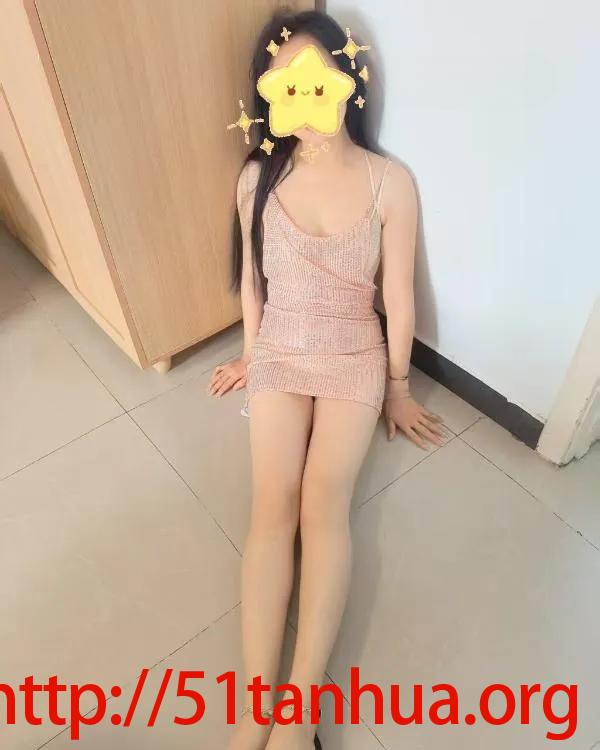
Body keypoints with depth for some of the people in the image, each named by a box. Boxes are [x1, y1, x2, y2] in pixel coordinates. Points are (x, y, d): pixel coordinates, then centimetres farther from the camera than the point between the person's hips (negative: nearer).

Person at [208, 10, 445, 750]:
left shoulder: (390, 183, -8)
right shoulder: (259, 177, -3)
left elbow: (398, 295, -3)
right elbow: (251, 278, 8)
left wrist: (398, 387, 4)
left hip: (354, 355, -1)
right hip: (279, 351, 2)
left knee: (322, 503, -19)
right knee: (272, 507, -15)